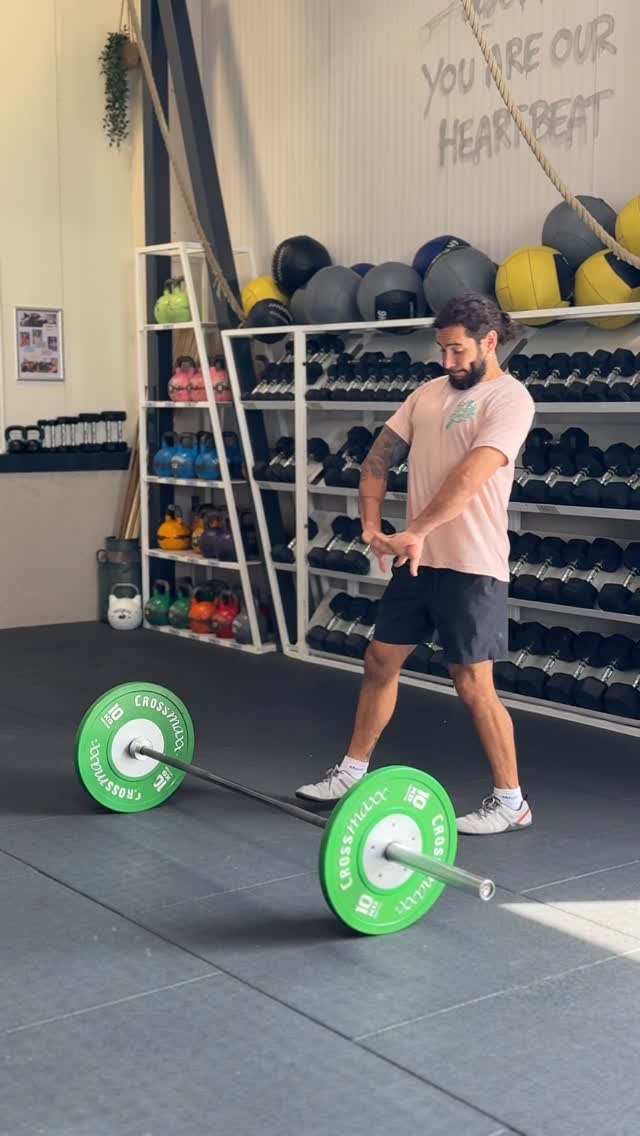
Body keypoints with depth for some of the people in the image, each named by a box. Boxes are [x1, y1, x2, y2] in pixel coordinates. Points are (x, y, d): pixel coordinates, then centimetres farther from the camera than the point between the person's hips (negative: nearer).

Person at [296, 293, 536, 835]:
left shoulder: (509, 398, -12)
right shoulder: (429, 393, 12)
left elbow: (470, 476, -24)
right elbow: (380, 457, 11)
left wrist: (415, 531, -27)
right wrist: (372, 525, -2)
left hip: (471, 565, -8)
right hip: (419, 559, 8)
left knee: (473, 684, -3)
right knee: (381, 661, 13)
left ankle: (511, 800, 11)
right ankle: (353, 770, 28)